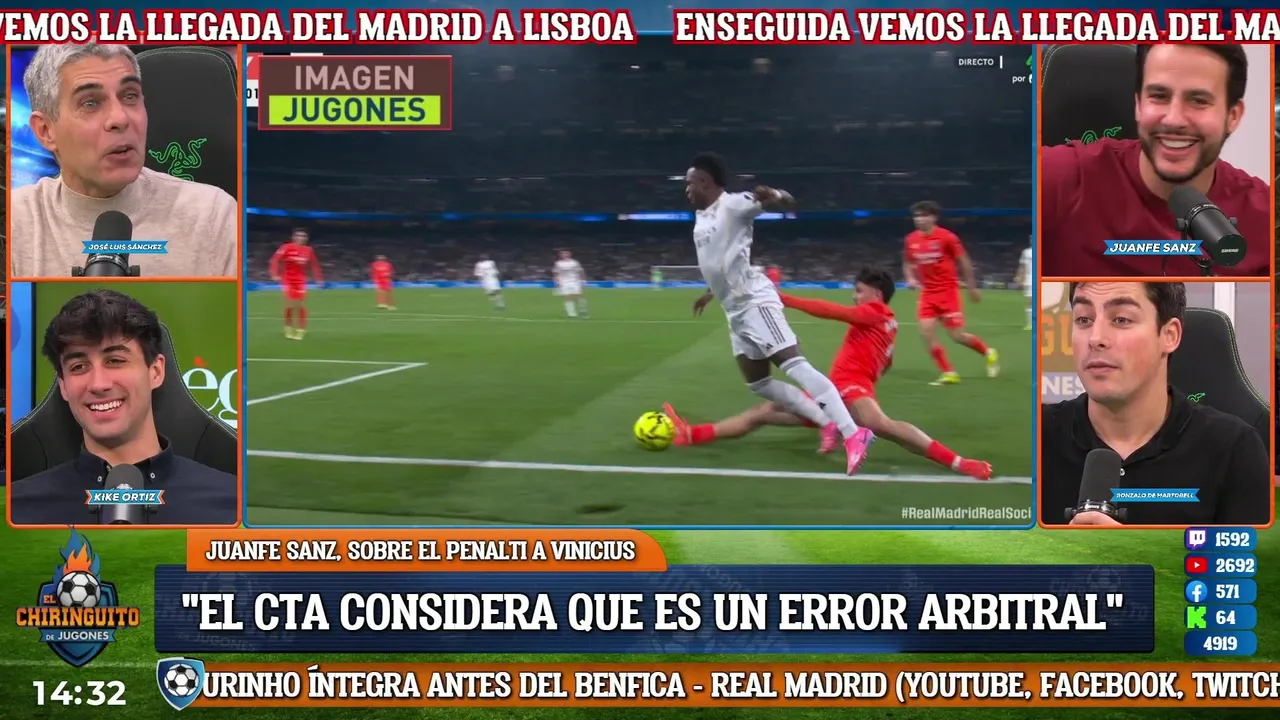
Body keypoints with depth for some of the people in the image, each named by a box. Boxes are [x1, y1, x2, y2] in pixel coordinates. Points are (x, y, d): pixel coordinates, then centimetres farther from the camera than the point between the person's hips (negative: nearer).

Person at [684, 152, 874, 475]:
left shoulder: (734, 204, -10)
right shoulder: (701, 217, 18)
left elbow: (789, 202, -19)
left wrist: (776, 196, -42)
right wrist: (711, 293, 45)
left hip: (754, 302, -10)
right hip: (735, 311, 10)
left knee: (794, 365, -20)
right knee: (758, 383, 9)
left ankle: (853, 434, -26)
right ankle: (831, 423, 12)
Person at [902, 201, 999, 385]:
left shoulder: (947, 237, -13)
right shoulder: (911, 240, 1)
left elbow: (963, 261, -4)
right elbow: (908, 263, 17)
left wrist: (972, 288, 1)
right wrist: (910, 278, -3)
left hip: (948, 291, -5)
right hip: (927, 293, 5)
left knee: (957, 335, -4)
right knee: (926, 333, -9)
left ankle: (988, 353, 24)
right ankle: (948, 373, 3)